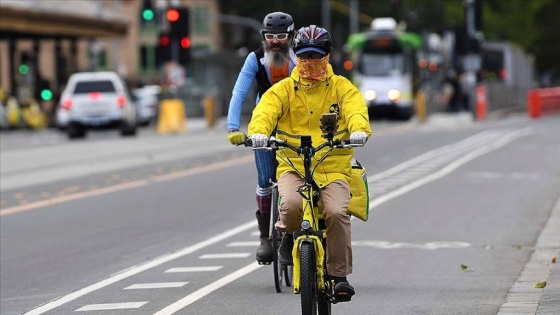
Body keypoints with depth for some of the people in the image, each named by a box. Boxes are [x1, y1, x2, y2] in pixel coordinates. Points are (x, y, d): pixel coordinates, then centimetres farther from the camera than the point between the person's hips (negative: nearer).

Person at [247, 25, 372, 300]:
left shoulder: (341, 87, 8)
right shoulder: (283, 89, 8)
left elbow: (355, 109, -10)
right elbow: (266, 110, -10)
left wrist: (359, 129, -34)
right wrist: (258, 131, -33)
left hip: (334, 167, 0)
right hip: (293, 166, 0)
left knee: (337, 212, -26)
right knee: (291, 204, -31)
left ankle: (339, 275, -11)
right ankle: (288, 233, 6)